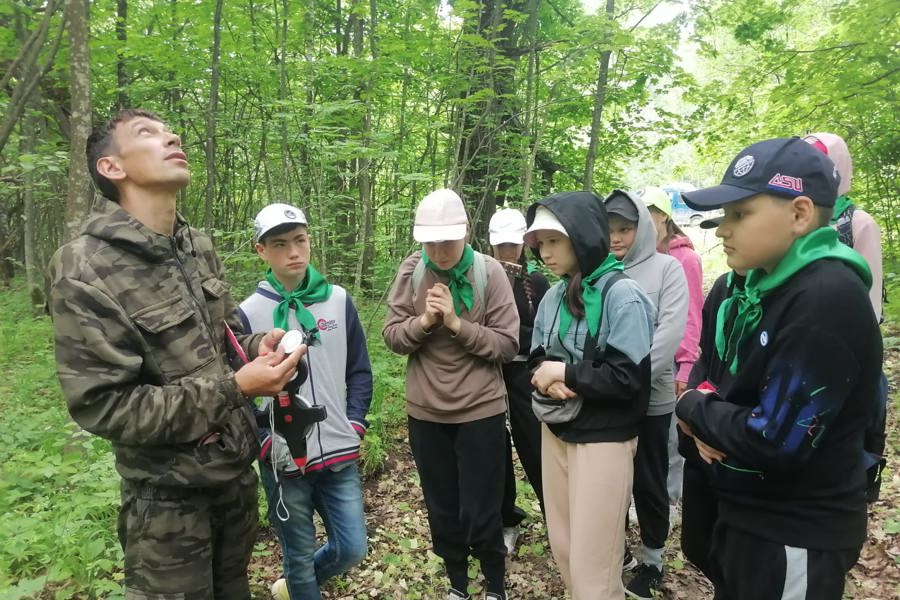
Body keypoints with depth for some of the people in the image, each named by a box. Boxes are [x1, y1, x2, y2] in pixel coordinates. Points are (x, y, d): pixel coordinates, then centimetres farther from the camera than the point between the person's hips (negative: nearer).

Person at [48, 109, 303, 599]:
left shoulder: (199, 248, 1)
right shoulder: (86, 270, -20)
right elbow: (103, 406, -22)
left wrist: (255, 346, -9)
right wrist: (234, 388, -27)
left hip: (237, 470, 6)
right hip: (169, 496, -6)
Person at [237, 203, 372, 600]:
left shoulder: (338, 300, 2)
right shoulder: (249, 313, -7)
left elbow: (359, 369, 8)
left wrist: (355, 423, -1)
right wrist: (263, 439, -11)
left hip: (340, 455, 3)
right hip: (283, 461, -2)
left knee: (351, 548, 12)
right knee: (299, 555, 13)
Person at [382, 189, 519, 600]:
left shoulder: (489, 272, -11)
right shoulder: (410, 271, -4)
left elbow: (507, 344, -13)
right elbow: (392, 336, -2)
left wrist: (457, 323, -23)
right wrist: (424, 320, -20)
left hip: (480, 410, -3)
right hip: (425, 411, 3)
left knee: (481, 512, 8)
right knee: (441, 508, 18)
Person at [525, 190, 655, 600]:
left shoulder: (622, 294, -15)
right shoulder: (554, 295, 5)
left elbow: (629, 378, -21)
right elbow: (538, 358, 11)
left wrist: (565, 373, -17)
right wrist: (543, 378, -11)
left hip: (603, 440, -6)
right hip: (556, 432, 7)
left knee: (593, 565, 5)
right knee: (563, 548, 19)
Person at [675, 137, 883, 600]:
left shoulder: (828, 300, -25)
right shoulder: (762, 285, 4)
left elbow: (777, 441, -30)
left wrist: (692, 407, -13)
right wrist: (708, 421, -9)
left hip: (796, 535, -8)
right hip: (748, 514, 8)